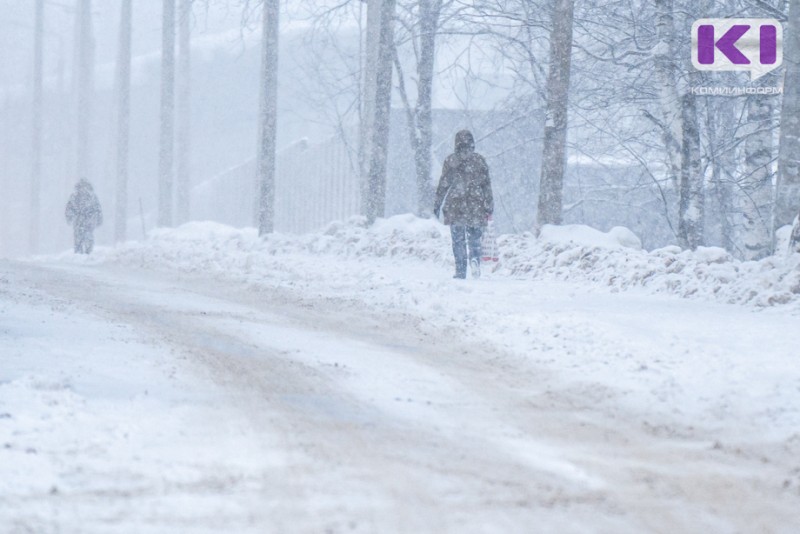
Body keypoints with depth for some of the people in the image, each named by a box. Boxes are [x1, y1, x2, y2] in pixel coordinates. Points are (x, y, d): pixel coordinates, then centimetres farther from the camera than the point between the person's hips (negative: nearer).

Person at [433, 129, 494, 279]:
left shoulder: (451, 160, -2)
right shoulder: (479, 160, 2)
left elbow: (443, 184, 0)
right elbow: (487, 184, 4)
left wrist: (437, 204, 8)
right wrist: (489, 206, 10)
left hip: (456, 206, -1)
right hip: (476, 206, 1)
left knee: (458, 240, 5)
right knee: (474, 238, 9)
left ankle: (461, 271, 1)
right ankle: (475, 260, -18)